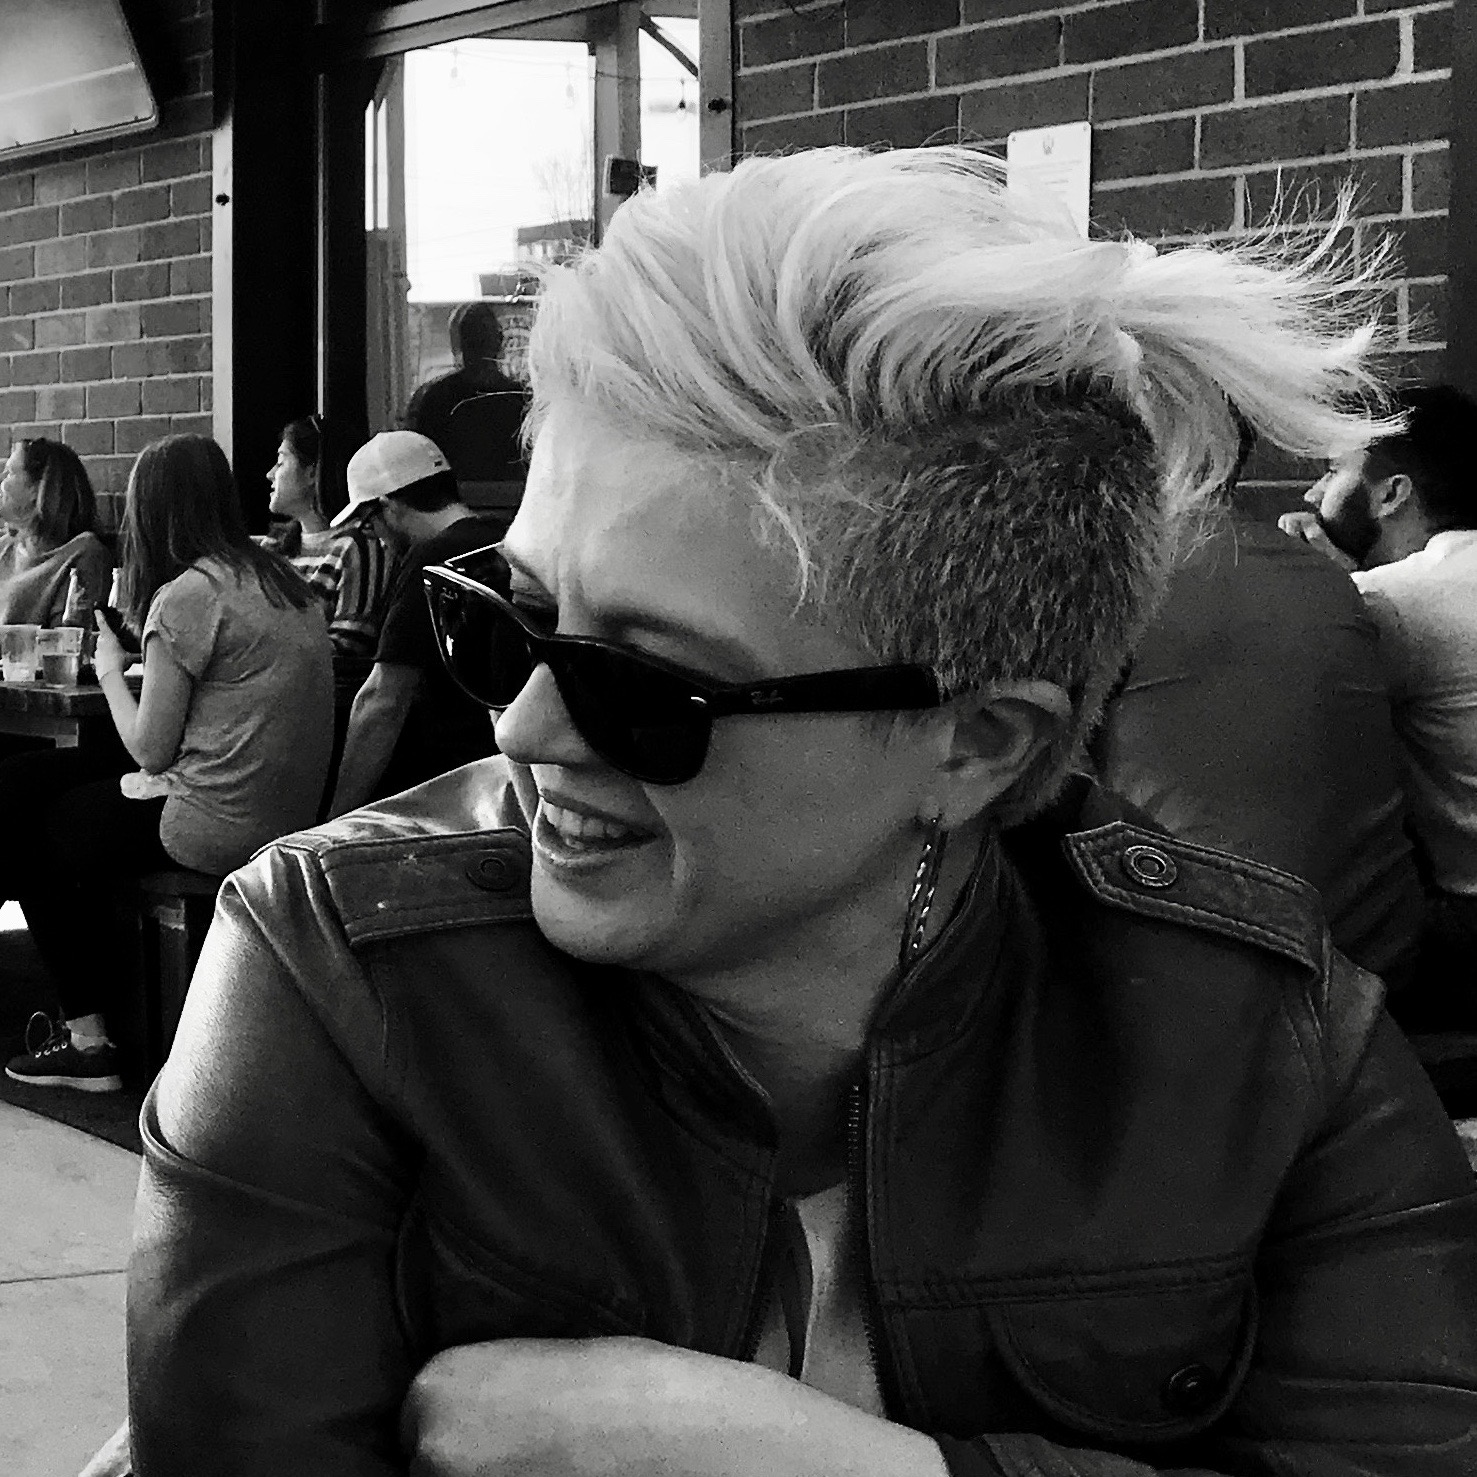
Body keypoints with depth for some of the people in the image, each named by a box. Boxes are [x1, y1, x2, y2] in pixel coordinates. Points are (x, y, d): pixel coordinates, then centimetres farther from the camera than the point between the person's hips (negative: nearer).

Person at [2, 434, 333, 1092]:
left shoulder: (184, 596, -14)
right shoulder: (284, 582, 10)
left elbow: (151, 750, -11)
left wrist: (110, 671, 5)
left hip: (219, 827, -9)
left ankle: (87, 1038, 19)